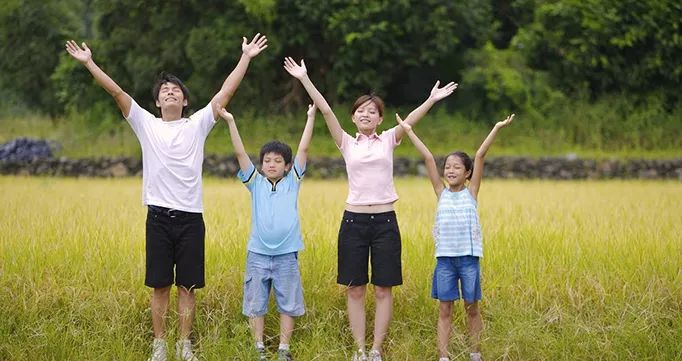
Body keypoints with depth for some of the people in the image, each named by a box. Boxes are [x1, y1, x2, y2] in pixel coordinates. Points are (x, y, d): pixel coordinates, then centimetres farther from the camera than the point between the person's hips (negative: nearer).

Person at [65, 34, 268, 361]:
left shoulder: (198, 124, 7)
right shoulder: (146, 124, 7)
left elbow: (226, 92, 3)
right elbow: (116, 91, 2)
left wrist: (246, 58, -1)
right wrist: (89, 63, -3)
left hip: (190, 218, 0)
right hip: (158, 216, 0)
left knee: (187, 285, 5)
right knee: (159, 285, 6)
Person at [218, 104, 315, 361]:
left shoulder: (292, 182, 4)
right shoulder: (256, 183, 5)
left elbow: (303, 149, 0)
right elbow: (240, 153, -2)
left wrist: (311, 116, -3)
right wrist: (230, 122, -10)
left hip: (286, 255, 0)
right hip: (258, 254, 0)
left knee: (288, 304, 5)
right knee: (255, 304, 5)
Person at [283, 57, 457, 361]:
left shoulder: (388, 140, 8)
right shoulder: (347, 144, 7)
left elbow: (411, 119, -8)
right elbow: (326, 110, -3)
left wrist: (431, 100, -22)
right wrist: (304, 79, -11)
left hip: (385, 221, 0)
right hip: (353, 221, 1)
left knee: (383, 290, 3)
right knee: (355, 290, 3)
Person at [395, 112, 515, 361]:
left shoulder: (471, 192, 3)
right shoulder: (441, 193, 7)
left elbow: (480, 156, -5)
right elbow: (428, 158, 2)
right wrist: (409, 132, 1)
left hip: (469, 257, -1)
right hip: (445, 257, 1)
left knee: (471, 308, 7)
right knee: (444, 309, 3)